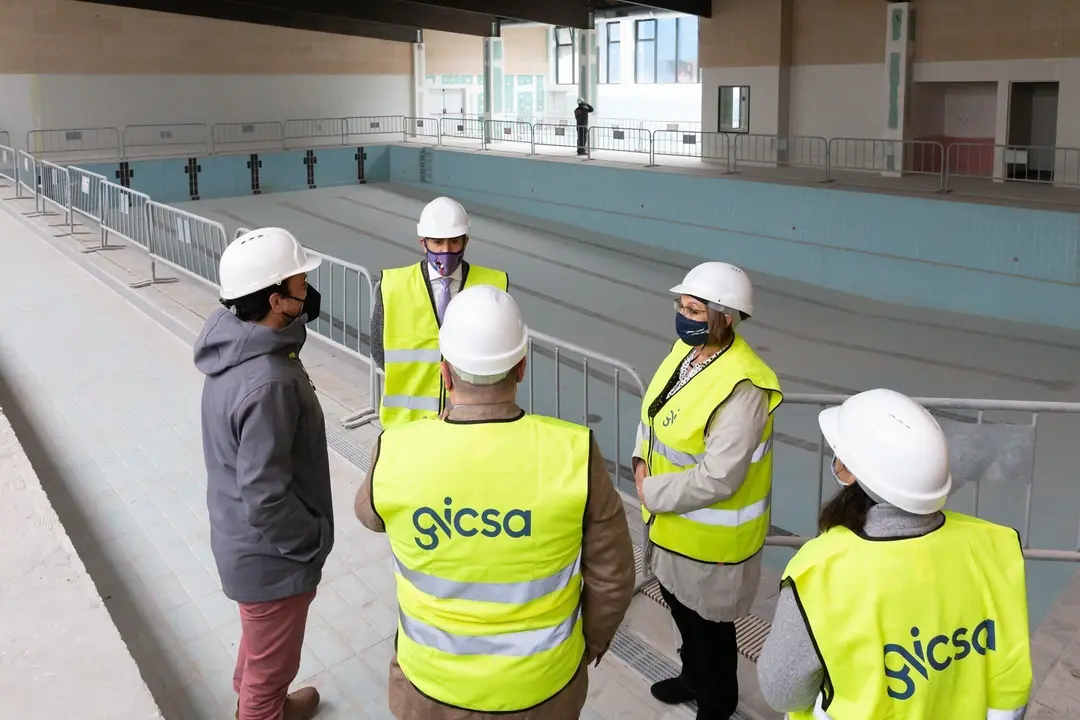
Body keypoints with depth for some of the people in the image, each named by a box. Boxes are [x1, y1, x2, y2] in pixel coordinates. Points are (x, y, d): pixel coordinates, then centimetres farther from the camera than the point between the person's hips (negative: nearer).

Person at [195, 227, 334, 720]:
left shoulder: (233, 340, -7)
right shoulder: (269, 383, -36)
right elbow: (266, 499, -30)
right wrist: (316, 540, -16)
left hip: (242, 538, 10)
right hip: (270, 552, -10)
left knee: (262, 643, 35)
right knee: (272, 660, 19)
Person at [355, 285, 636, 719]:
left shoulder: (396, 453, -22)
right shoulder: (573, 453, -25)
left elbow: (370, 515, 3)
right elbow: (612, 577, -12)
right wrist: (591, 641, 9)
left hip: (433, 681, 0)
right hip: (541, 683, 0)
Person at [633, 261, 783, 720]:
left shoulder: (742, 387, -31)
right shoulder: (687, 347, -4)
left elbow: (716, 477, -30)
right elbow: (654, 408, 11)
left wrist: (652, 493, -18)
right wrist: (642, 460, -4)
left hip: (709, 532, -8)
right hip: (671, 516, 9)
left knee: (707, 619, 14)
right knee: (678, 600, 28)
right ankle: (693, 677, 54)